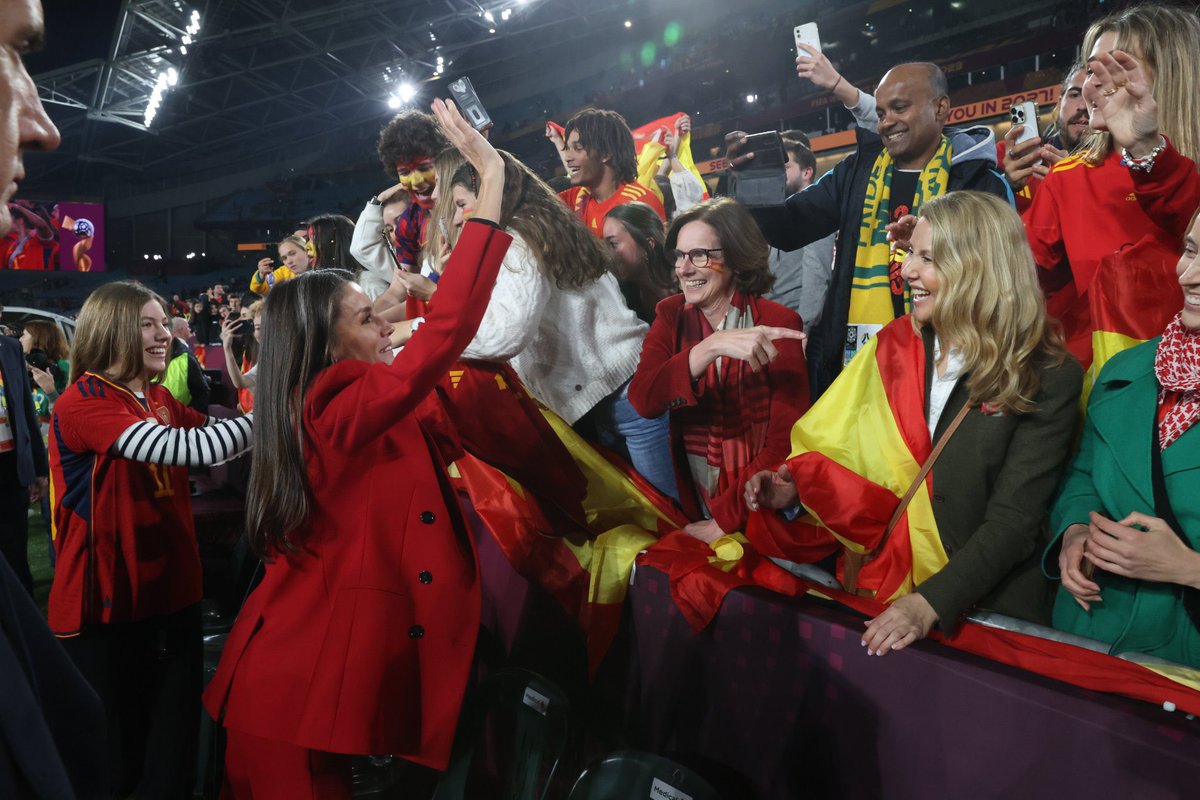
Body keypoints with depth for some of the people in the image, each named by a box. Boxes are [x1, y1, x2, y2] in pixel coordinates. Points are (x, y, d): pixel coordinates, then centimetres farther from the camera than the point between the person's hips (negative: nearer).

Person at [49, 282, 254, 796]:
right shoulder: (82, 402, -16)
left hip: (171, 593, 7)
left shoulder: (161, 400, 10)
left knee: (174, 741, 15)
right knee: (112, 755, 7)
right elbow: (183, 448, -29)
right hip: (106, 604, -7)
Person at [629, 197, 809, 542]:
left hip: (759, 514, -3)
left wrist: (723, 521, -17)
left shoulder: (778, 322, -6)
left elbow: (786, 441, -11)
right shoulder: (670, 316, 3)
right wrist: (712, 347, -27)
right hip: (692, 507, 3)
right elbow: (642, 401, -15)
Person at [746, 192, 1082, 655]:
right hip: (877, 595, 3)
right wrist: (796, 490, -7)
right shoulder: (895, 348, 4)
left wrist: (930, 603, -24)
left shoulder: (1047, 378, -7)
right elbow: (848, 457, 11)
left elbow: (1015, 520, -13)